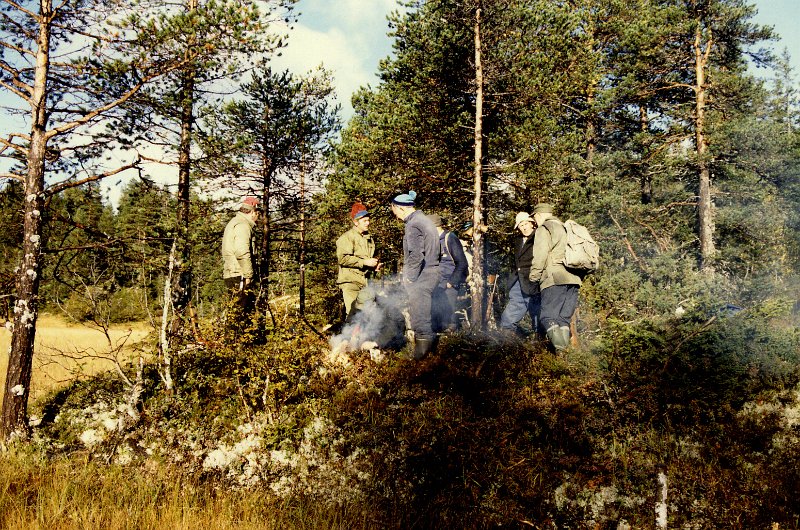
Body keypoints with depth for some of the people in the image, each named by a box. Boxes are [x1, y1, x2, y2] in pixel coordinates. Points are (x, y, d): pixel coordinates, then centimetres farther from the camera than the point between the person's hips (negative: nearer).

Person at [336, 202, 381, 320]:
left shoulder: (369, 238, 19)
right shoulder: (347, 237, -8)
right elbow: (343, 258, -20)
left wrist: (374, 265, 11)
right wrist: (364, 262, -18)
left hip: (365, 282, 8)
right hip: (350, 281, -8)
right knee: (353, 313, -12)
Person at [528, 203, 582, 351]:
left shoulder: (543, 230, 2)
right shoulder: (565, 229, 27)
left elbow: (540, 257, -8)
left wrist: (533, 277, 0)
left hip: (554, 279, -8)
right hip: (573, 279, 8)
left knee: (548, 316, -9)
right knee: (564, 317, 10)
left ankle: (561, 349, -24)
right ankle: (565, 349, 5)